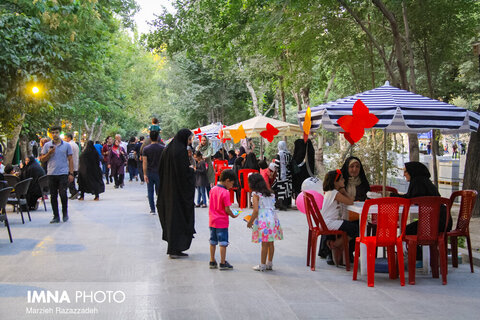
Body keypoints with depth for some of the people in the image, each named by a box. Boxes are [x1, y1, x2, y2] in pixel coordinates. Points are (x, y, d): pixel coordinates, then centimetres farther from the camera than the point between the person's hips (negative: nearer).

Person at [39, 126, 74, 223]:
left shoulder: (66, 145, 5)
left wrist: (71, 173, -1)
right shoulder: (47, 145, 7)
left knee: (63, 194, -8)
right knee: (53, 196, 5)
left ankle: (65, 213, 12)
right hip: (51, 174, 2)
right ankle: (56, 216, 13)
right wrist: (49, 153, -10)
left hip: (63, 173, -2)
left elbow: (70, 160, 6)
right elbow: (42, 159, 8)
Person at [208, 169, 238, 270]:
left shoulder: (213, 190, 3)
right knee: (223, 243, 1)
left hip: (212, 220, 7)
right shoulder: (225, 193, -18)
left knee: (213, 242, 15)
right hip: (222, 222, -7)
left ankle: (212, 262, 22)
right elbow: (227, 209, -17)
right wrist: (233, 215, -1)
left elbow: (212, 205, 10)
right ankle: (223, 263, 5)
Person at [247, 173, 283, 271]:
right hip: (273, 219, 7)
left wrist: (250, 222, -3)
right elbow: (272, 207, 14)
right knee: (270, 243, 12)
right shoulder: (270, 194, 13)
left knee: (264, 244, -1)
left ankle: (262, 265, 7)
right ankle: (270, 263, 22)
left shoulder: (256, 194, -7)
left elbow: (256, 210, -14)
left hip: (263, 220, -7)